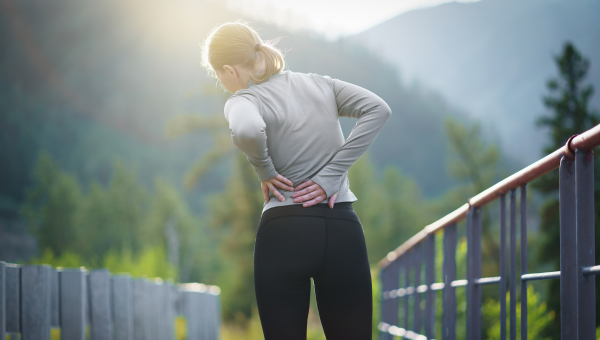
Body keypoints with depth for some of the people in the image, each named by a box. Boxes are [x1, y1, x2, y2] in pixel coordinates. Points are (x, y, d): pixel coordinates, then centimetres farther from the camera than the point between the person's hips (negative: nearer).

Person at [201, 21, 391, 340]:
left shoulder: (244, 100, -4)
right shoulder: (319, 84, 11)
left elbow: (246, 130, -28)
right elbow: (377, 109, -1)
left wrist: (264, 170, -8)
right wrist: (331, 176, -3)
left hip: (284, 234, -3)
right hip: (344, 230, 4)